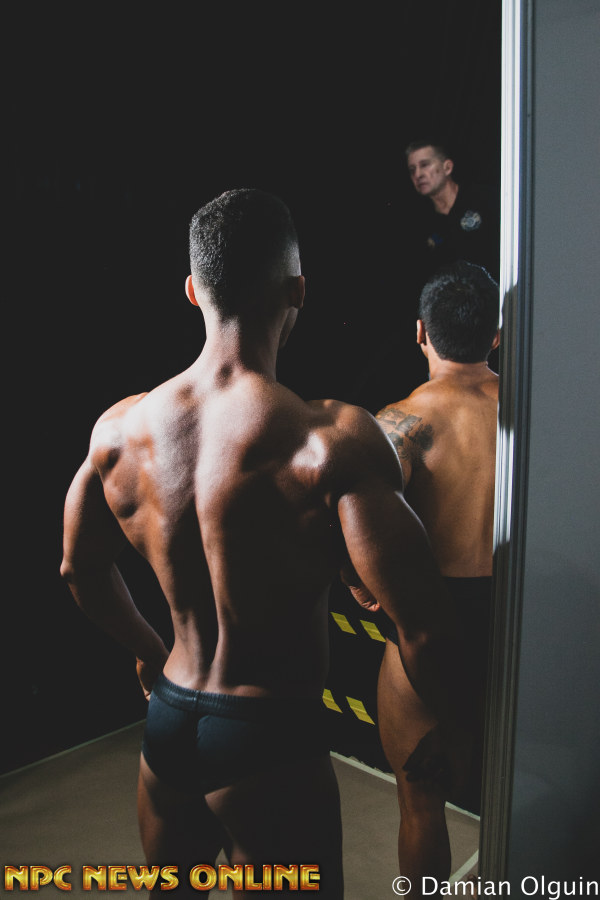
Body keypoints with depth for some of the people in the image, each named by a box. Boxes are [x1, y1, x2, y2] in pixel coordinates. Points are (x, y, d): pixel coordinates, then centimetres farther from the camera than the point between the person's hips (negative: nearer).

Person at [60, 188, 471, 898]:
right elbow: (424, 624, -24)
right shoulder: (337, 440, -24)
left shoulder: (118, 428, -7)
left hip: (166, 726, 6)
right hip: (271, 741, -5)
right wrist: (448, 725, -3)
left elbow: (81, 570, 9)